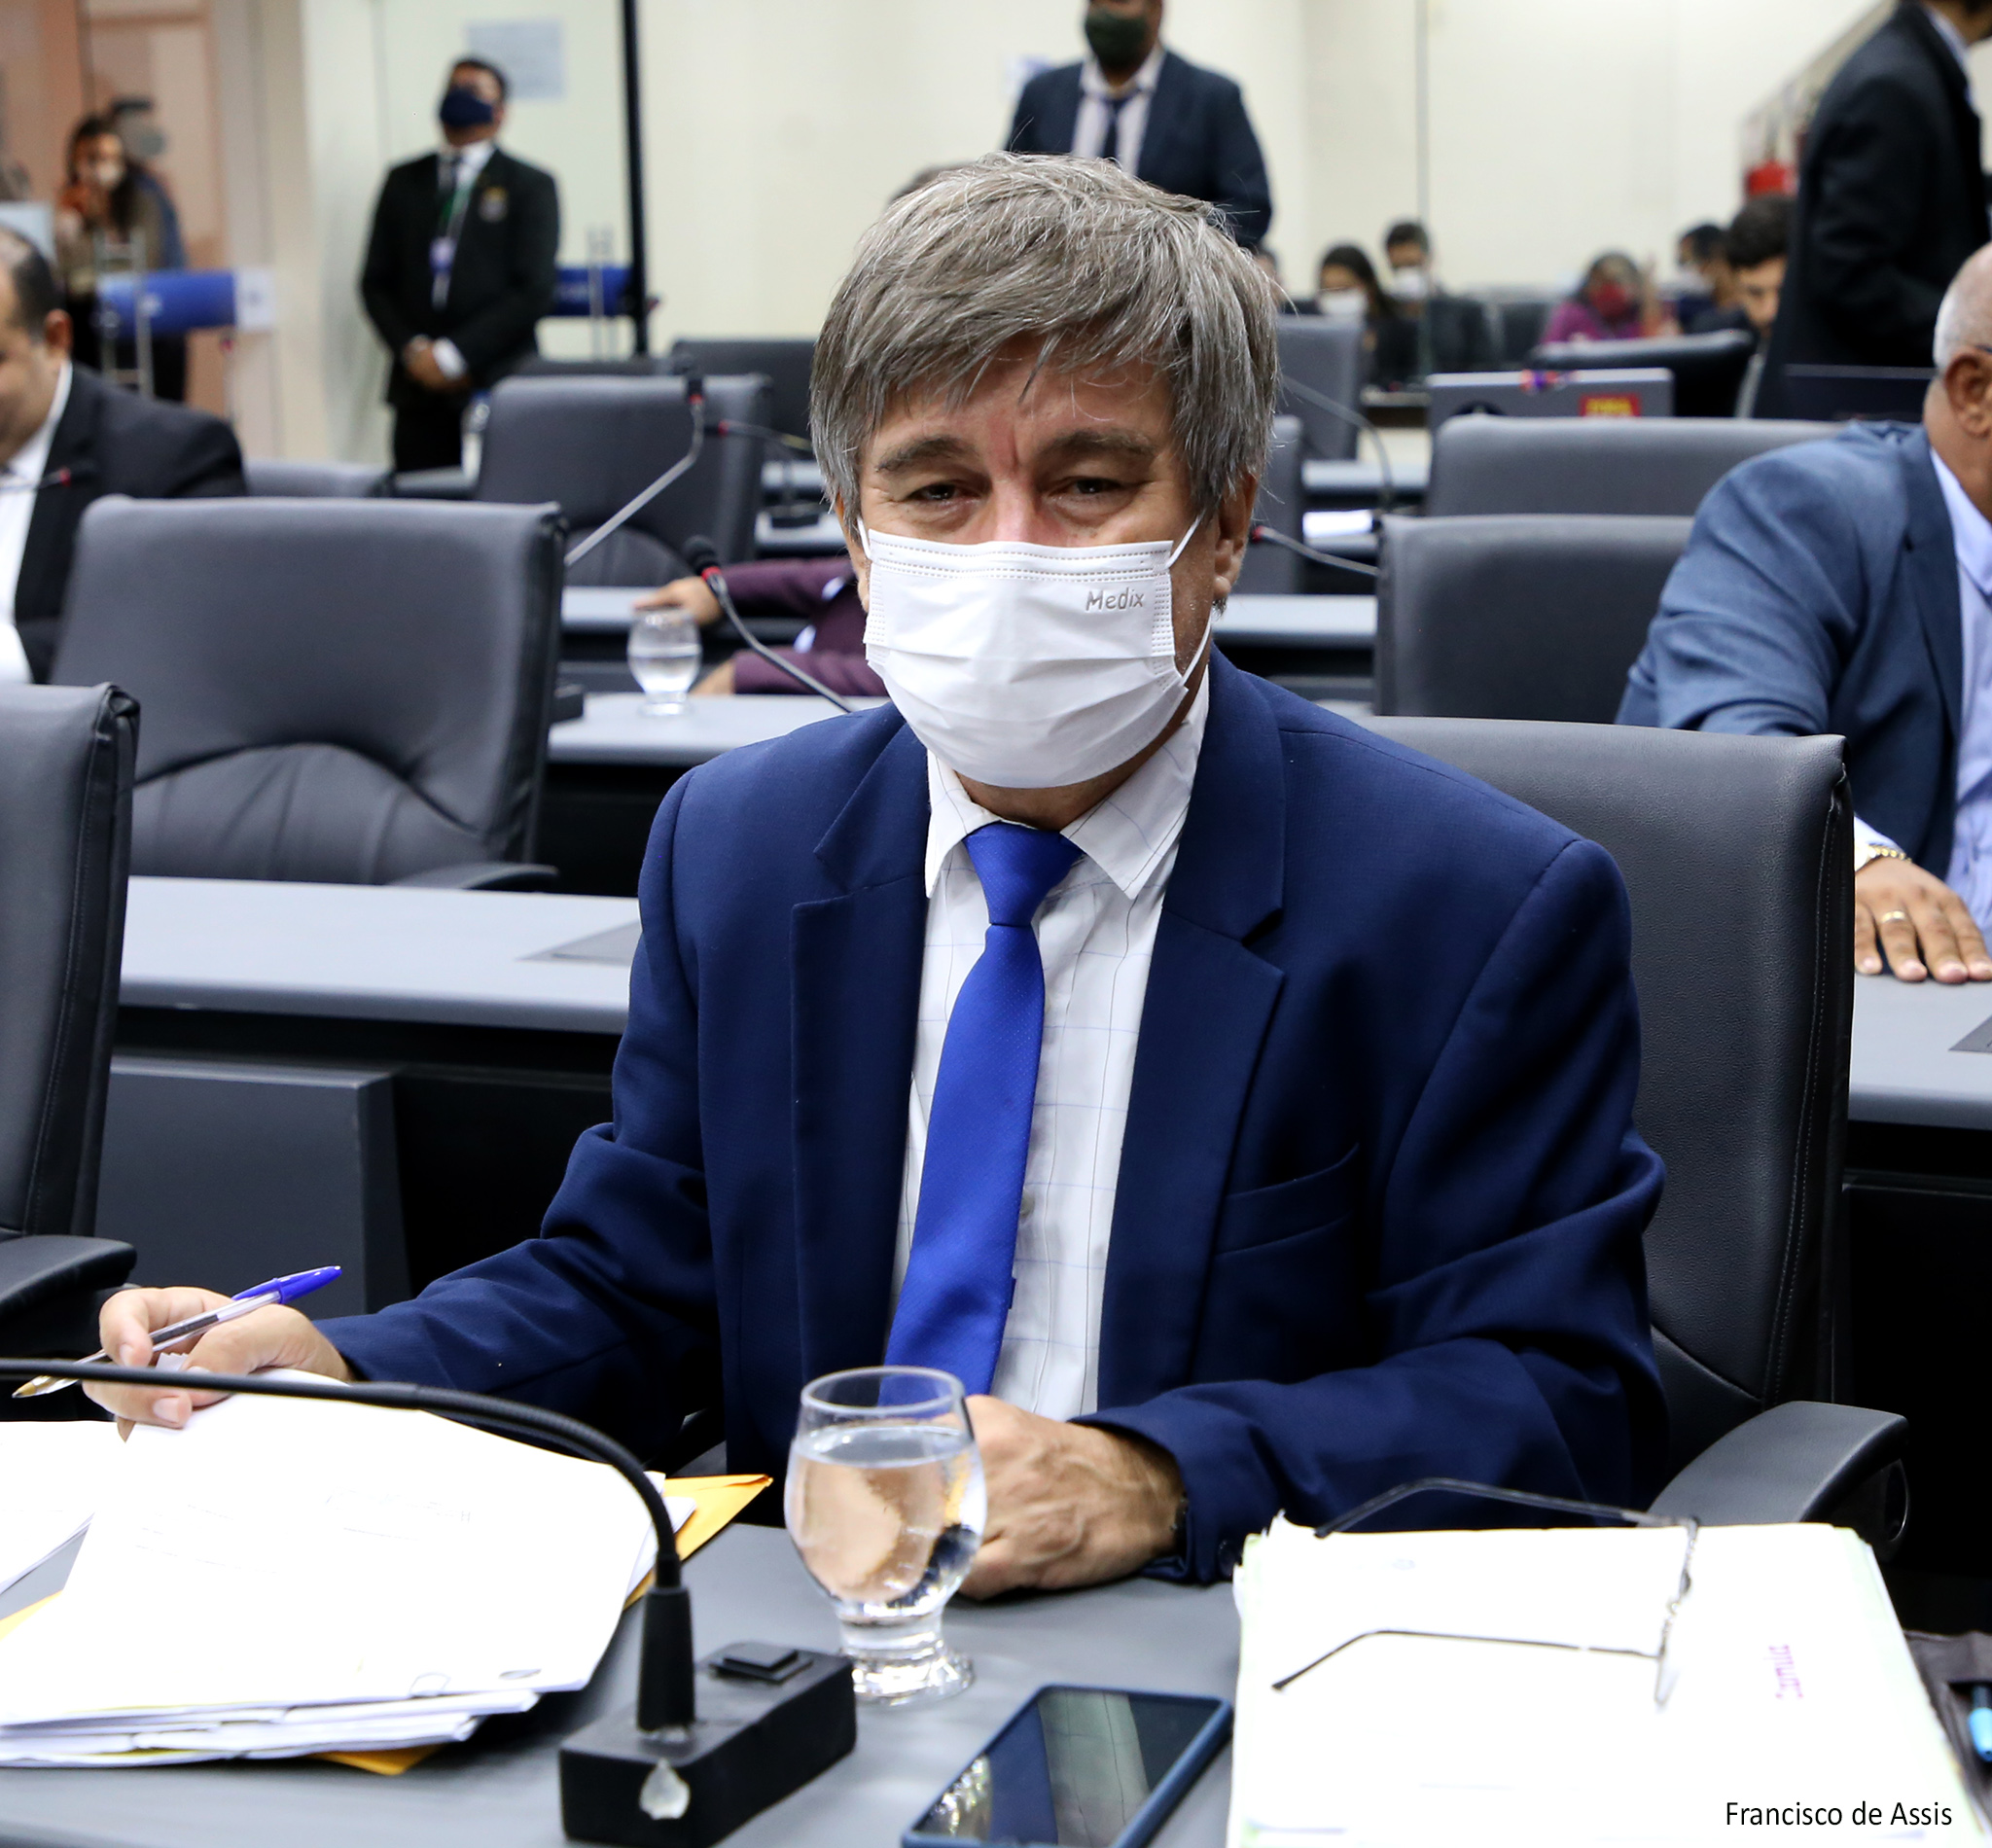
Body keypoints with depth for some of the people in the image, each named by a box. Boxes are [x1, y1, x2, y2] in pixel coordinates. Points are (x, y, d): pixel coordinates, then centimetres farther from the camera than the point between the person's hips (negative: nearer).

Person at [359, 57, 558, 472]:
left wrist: (455, 355, -9)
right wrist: (412, 349, -3)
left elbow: (535, 290, -4)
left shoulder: (531, 186, 5)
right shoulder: (404, 182, 17)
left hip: (499, 384, -3)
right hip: (419, 387, 3)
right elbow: (375, 281, 14)